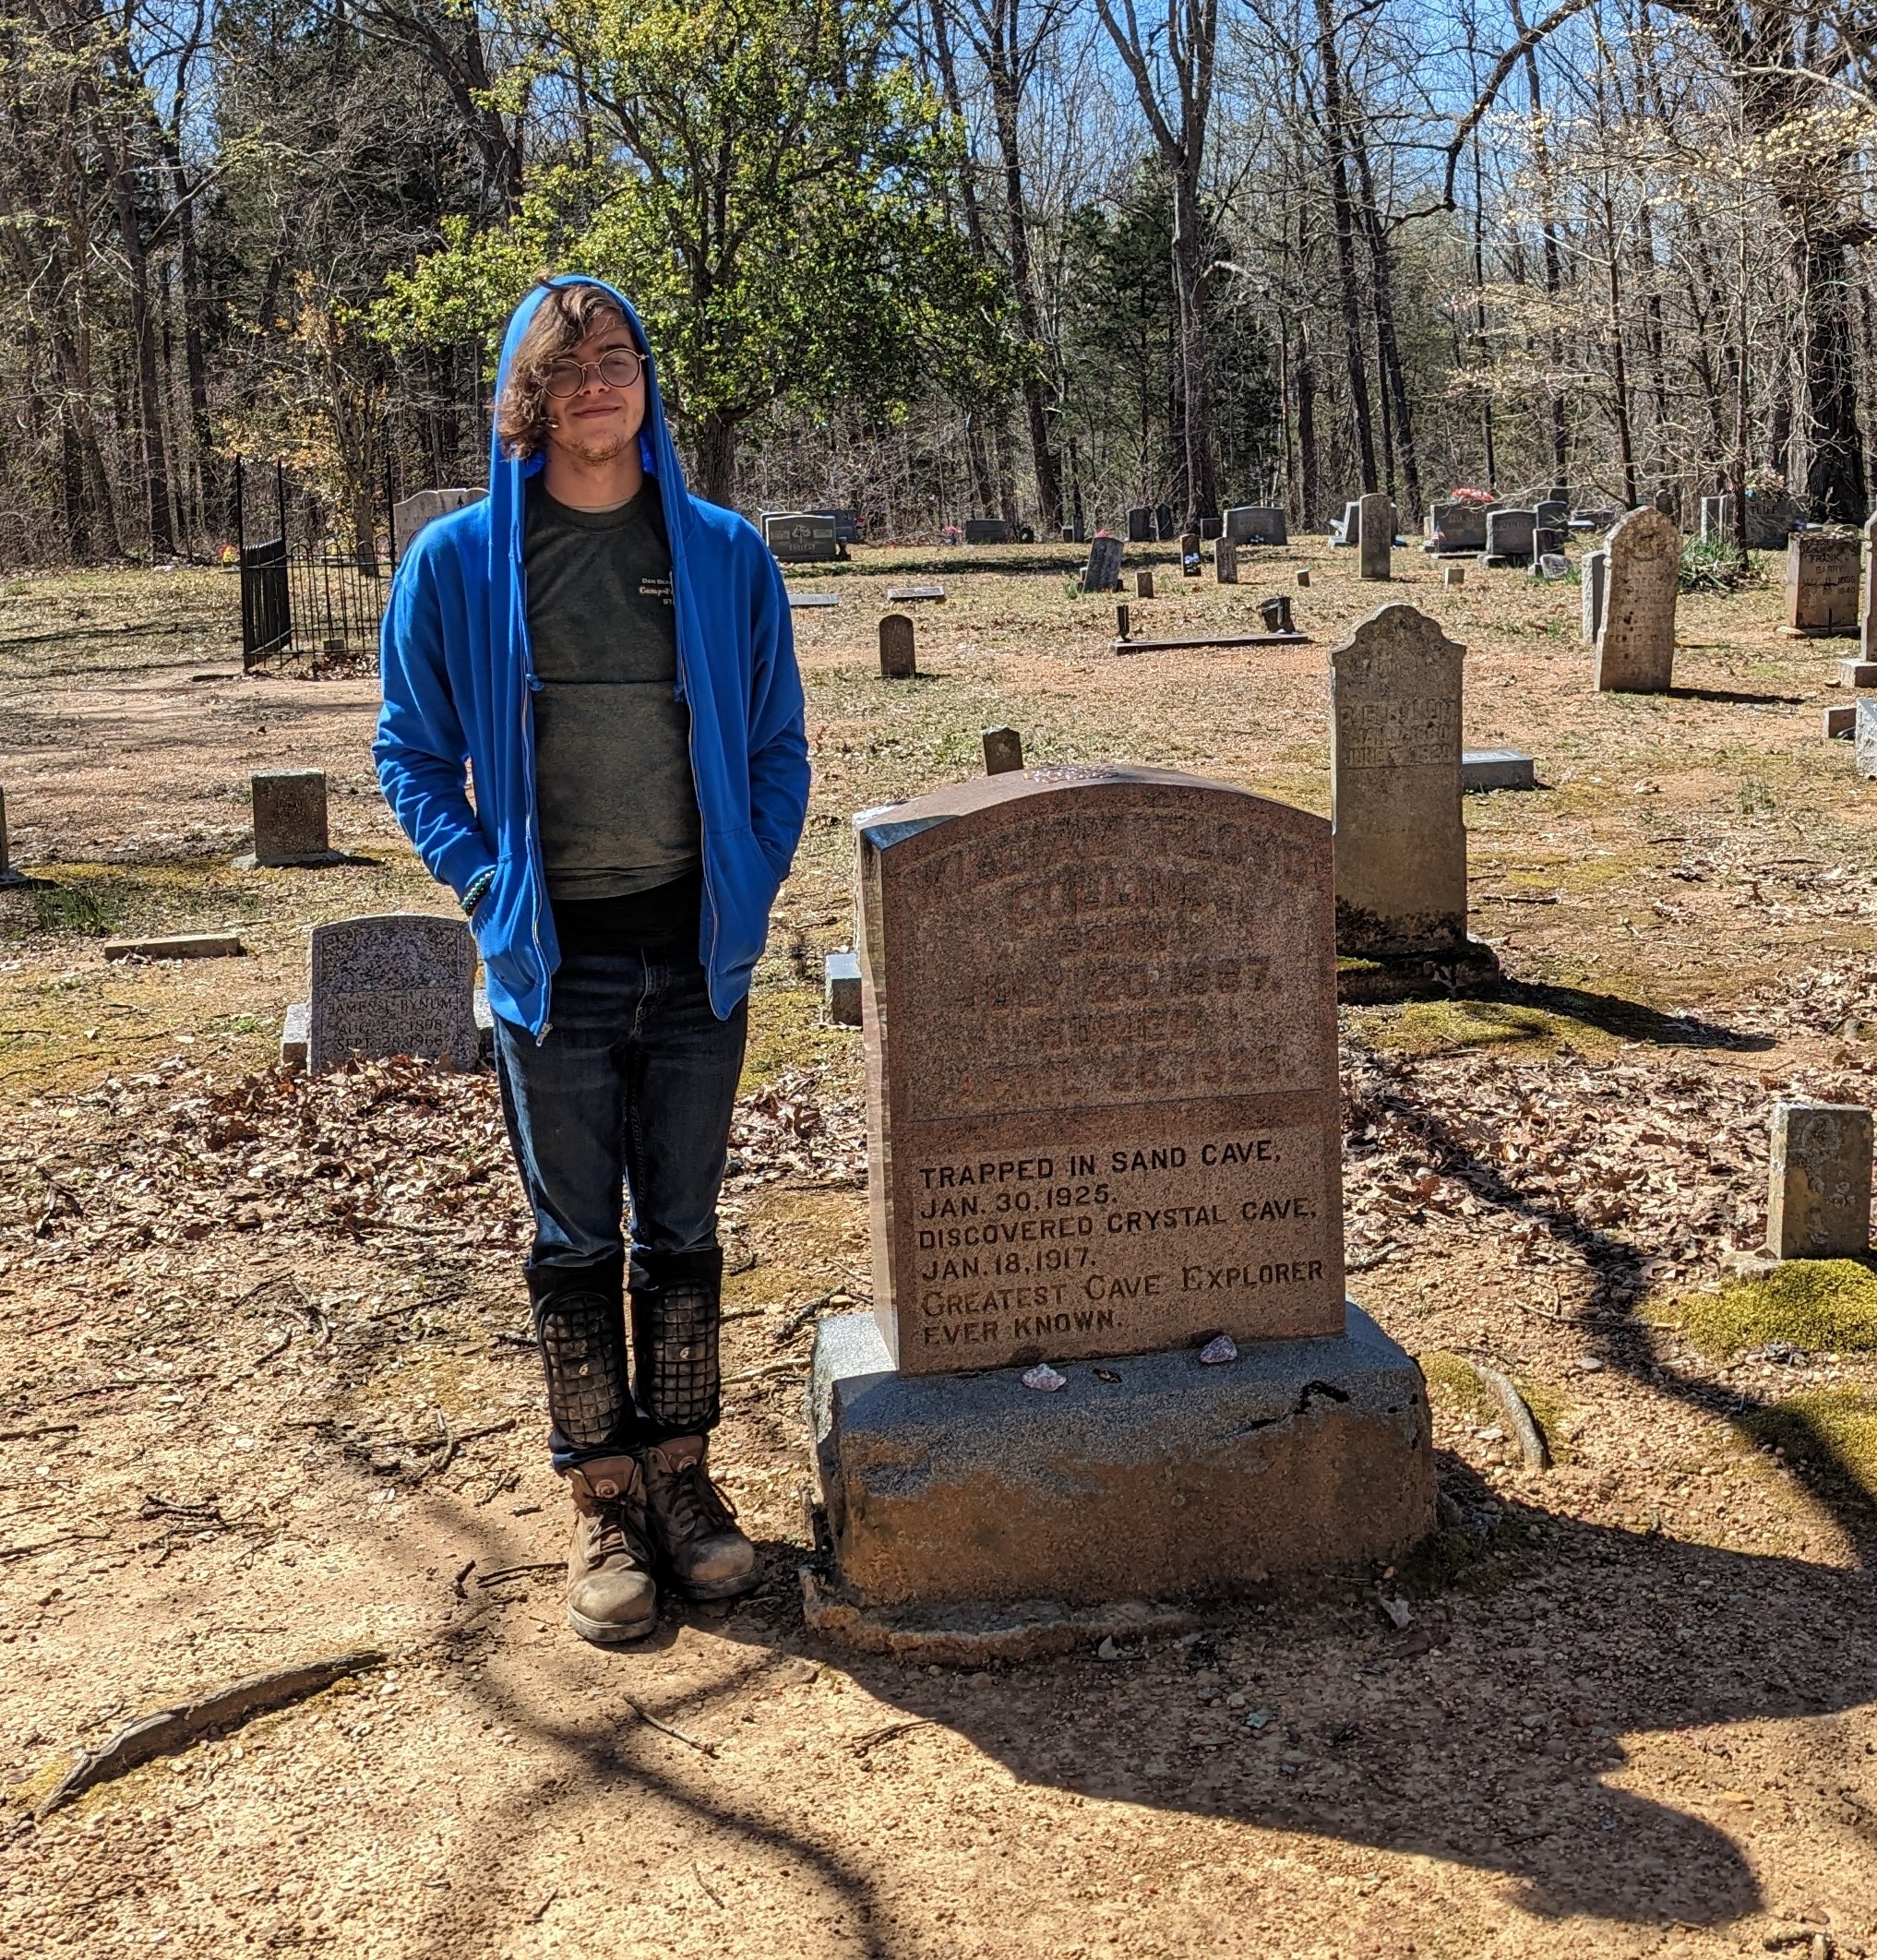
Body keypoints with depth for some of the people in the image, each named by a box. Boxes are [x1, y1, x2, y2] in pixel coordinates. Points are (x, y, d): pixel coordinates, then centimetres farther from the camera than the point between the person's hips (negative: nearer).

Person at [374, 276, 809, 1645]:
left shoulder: (725, 554, 3)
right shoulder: (458, 561, -1)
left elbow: (778, 742, 9)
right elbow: (413, 754, 6)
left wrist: (754, 881, -2)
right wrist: (486, 885, -6)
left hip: (696, 952, 1)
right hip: (550, 959, -1)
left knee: (683, 1233, 11)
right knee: (577, 1243, 8)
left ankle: (681, 1477, 27)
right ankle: (604, 1504, 22)